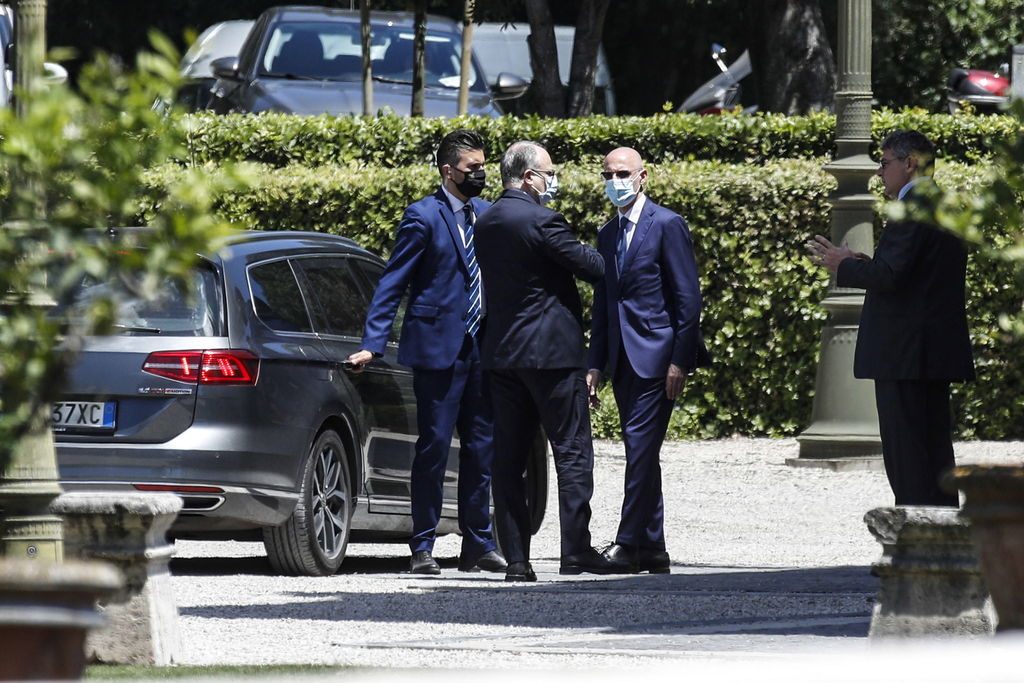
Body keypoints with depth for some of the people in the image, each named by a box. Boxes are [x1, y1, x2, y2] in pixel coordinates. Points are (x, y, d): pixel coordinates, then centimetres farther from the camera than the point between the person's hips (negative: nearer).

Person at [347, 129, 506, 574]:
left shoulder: (487, 214, 11)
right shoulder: (424, 216, -8)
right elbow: (392, 284, -9)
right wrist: (372, 345, -16)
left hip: (481, 350, 6)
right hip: (437, 348, -6)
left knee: (482, 447, 8)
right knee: (434, 449, -3)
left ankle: (478, 545, 16)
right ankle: (422, 549, 3)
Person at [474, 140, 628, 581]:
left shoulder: (486, 223, 10)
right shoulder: (541, 221, -14)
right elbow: (594, 268, -10)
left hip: (501, 352, 7)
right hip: (550, 350, -7)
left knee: (509, 458, 6)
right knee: (572, 452, 0)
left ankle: (516, 558, 4)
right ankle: (576, 551, -2)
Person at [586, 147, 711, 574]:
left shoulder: (667, 226, -5)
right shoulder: (607, 234, 17)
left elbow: (688, 296, -9)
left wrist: (679, 360, -14)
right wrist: (595, 364, 12)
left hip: (656, 357, -7)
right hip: (623, 359, 7)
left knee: (640, 446, -13)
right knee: (641, 453, 8)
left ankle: (630, 542, -15)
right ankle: (652, 550, 10)